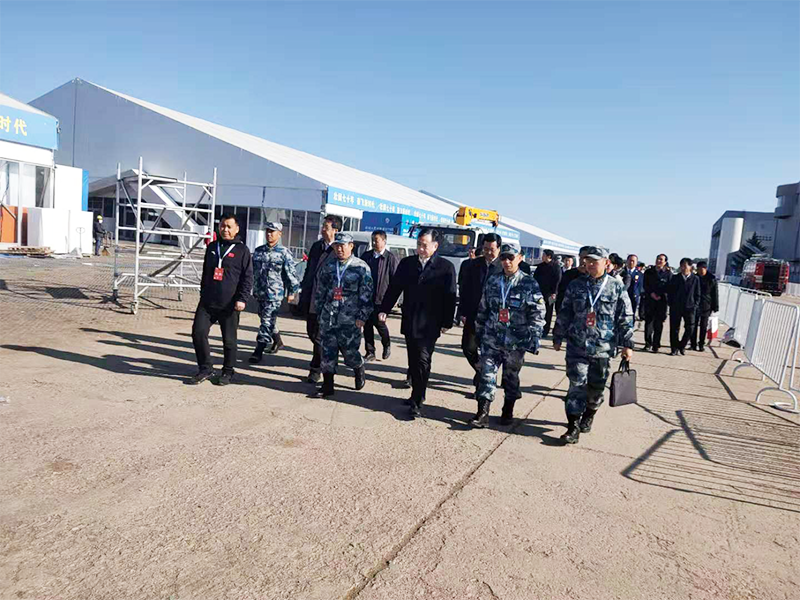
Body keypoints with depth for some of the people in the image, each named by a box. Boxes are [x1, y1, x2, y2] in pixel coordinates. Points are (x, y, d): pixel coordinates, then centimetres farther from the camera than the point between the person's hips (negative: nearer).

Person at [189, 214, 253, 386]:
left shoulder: (242, 250, -1)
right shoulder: (212, 247, 14)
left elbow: (248, 277, -5)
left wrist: (242, 299, -14)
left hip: (229, 305, -4)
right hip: (207, 302, 5)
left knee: (229, 340, 4)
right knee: (198, 332, -5)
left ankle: (228, 372, 20)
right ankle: (205, 369, 9)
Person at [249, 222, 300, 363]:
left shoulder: (284, 253, -6)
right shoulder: (258, 251, 11)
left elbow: (291, 273, -7)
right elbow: (253, 271, 19)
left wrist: (292, 291, -8)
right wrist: (254, 289, 18)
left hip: (275, 294, -6)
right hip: (260, 293, 7)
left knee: (267, 322, -9)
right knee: (268, 320, 17)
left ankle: (258, 352, -6)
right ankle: (277, 342, 38)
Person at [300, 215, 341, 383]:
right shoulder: (316, 246, 11)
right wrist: (303, 291, 14)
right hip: (310, 299, 7)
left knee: (319, 336, -1)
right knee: (311, 332, 15)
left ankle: (316, 369, 12)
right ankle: (325, 357, 37)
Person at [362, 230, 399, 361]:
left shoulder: (391, 258, -5)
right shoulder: (366, 256, 8)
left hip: (381, 298, -4)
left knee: (379, 323, -1)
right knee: (367, 325, 5)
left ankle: (387, 345, 29)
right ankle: (370, 352, 16)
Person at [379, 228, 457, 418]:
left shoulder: (446, 267, -2)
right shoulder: (407, 263, 8)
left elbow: (450, 297, -3)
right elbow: (394, 287, 9)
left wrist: (447, 322, -6)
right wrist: (384, 309, 1)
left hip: (429, 324, -4)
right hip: (409, 322, 4)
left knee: (423, 360, -9)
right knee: (413, 361, 11)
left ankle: (417, 403, -4)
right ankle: (417, 394, 25)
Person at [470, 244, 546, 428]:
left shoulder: (529, 284, -5)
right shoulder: (492, 280, 6)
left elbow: (538, 314, -5)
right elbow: (483, 309, 13)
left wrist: (533, 339, -10)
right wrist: (478, 331, 13)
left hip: (516, 342, -2)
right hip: (491, 338, 2)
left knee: (511, 377, 12)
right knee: (487, 375, -3)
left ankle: (508, 411, 29)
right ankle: (482, 414, 0)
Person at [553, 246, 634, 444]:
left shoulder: (617, 288, 0)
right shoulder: (575, 286, 5)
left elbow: (626, 318, 1)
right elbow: (564, 314, 10)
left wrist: (627, 344, -2)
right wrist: (558, 337, 11)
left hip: (603, 348, 0)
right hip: (577, 346, 1)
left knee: (596, 387, 11)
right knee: (577, 385, -4)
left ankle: (588, 416, 35)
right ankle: (573, 427, 0)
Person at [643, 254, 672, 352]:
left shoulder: (668, 273, 4)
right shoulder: (648, 272, 10)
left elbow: (669, 288, 0)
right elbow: (645, 285, 5)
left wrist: (660, 295, -11)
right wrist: (651, 293, -10)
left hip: (661, 301, -2)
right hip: (649, 300, 2)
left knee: (658, 324, -1)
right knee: (648, 322, 0)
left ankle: (656, 345, 5)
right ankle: (648, 343, 8)